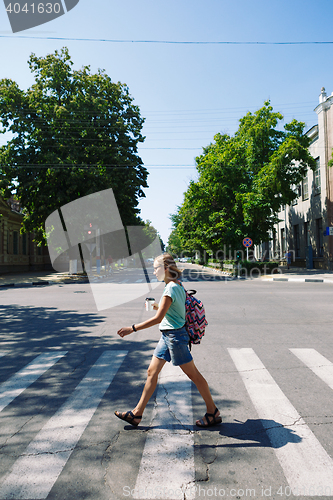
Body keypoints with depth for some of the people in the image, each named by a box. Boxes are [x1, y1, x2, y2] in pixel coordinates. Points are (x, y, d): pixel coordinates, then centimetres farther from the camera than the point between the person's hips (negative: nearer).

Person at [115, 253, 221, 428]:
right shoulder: (178, 286, 7)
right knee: (152, 371, 11)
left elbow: (158, 318, -24)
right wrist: (158, 306, 13)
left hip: (174, 335, -10)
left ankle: (213, 413, 19)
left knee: (193, 374, 3)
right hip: (167, 335, 10)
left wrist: (132, 328, -20)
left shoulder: (170, 289, -21)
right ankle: (136, 413, 20)